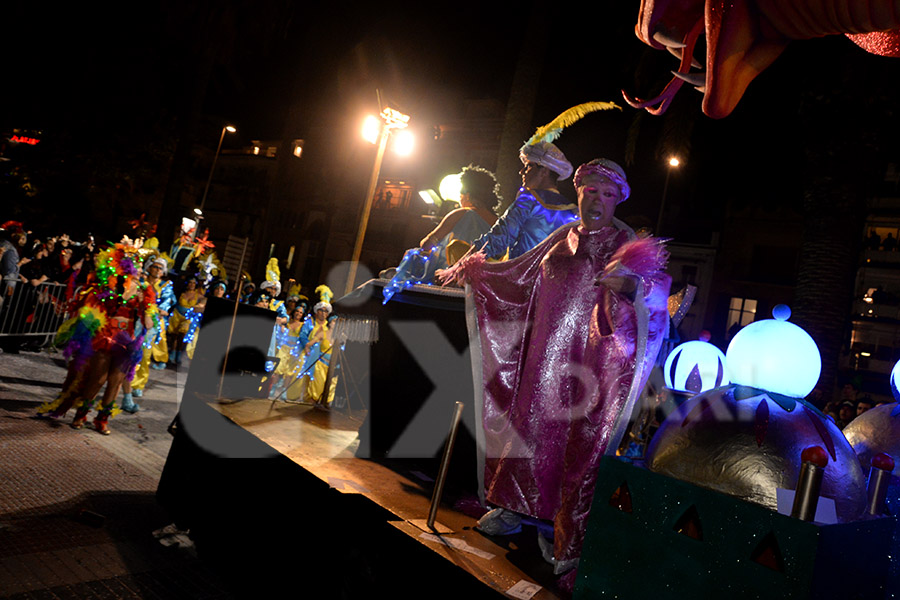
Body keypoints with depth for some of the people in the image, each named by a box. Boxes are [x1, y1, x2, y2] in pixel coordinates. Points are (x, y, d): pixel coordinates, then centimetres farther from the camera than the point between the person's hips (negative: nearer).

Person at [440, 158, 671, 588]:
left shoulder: (626, 245, -1)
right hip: (545, 355, 5)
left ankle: (569, 541, 11)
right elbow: (519, 275, 23)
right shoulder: (562, 239, 13)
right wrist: (475, 271, 16)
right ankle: (517, 506, 32)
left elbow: (656, 286, -19)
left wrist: (631, 283, -42)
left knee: (580, 440, -2)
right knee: (530, 425, 12)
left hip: (587, 364, -4)